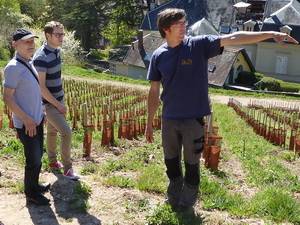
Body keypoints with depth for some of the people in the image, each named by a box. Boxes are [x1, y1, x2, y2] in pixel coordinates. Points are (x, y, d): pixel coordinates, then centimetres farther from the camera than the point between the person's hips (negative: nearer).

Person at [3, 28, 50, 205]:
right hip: (26, 123, -8)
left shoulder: (29, 63, 7)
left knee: (38, 155, 19)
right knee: (33, 159, 2)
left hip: (37, 119, 8)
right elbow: (7, 98, -20)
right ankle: (31, 194, 20)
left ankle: (35, 185, 37)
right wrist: (27, 120, -20)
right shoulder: (13, 67, -19)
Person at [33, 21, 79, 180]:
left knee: (52, 131, 19)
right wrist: (58, 105, -18)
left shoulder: (57, 51, 4)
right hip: (48, 103, -8)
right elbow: (41, 87, -23)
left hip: (58, 99, 8)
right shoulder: (41, 57, -23)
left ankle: (53, 162, 33)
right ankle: (67, 168, 1)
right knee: (66, 132, -11)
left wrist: (60, 101, 15)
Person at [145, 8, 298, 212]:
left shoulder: (199, 45, -7)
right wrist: (149, 122, 7)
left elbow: (233, 38, -13)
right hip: (169, 120, 3)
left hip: (194, 119, -2)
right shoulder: (158, 56, -1)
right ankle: (174, 199, 39)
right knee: (171, 162, 17)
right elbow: (154, 92, 4)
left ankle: (187, 204, 32)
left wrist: (270, 34, -19)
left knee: (191, 164, 11)